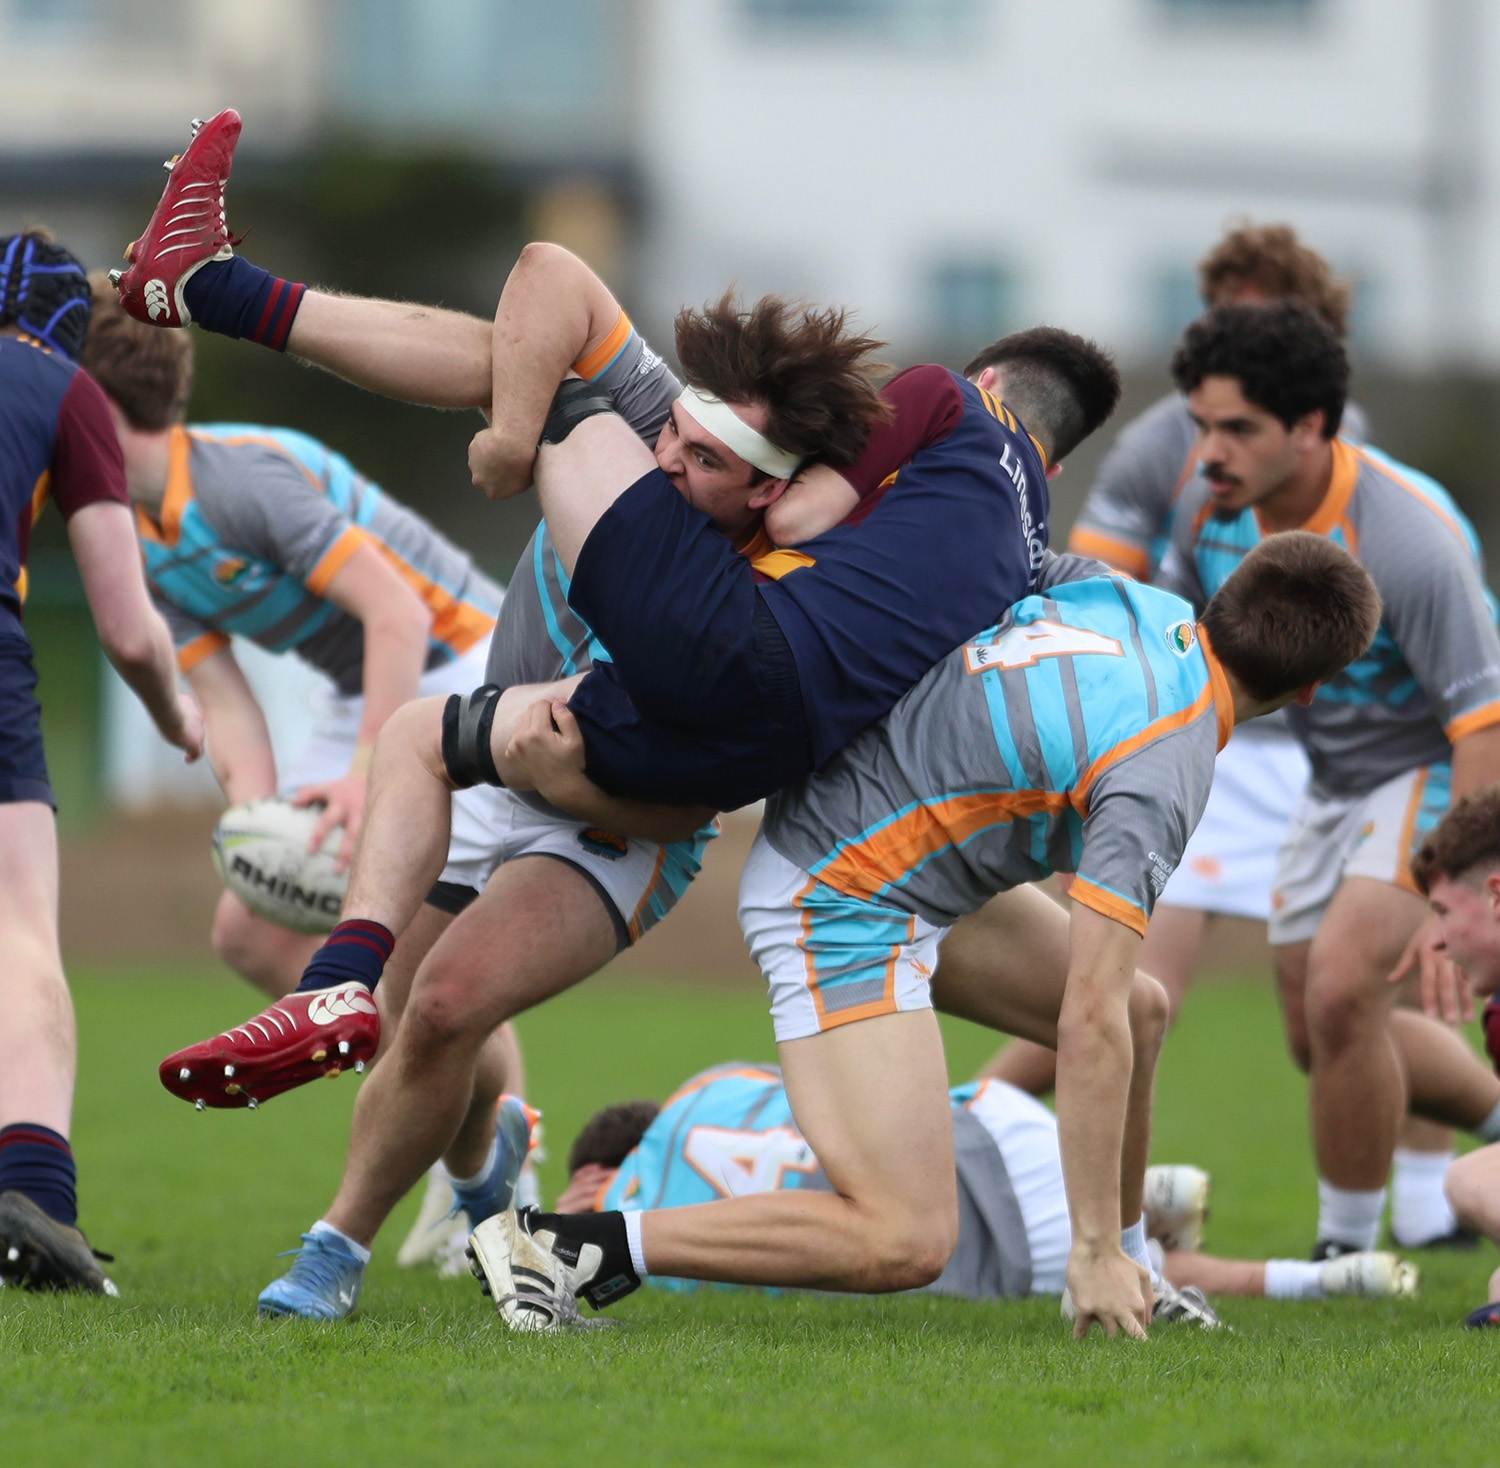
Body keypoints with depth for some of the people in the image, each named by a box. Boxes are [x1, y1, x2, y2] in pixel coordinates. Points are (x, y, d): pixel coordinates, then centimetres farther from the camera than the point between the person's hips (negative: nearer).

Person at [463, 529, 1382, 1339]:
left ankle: (1131, 1277, 30)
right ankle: (573, 1245, -16)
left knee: (1143, 1007, 17)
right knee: (909, 1240, -17)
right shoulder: (1163, 773, -24)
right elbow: (1087, 1024, -26)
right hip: (845, 912, -10)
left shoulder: (1134, 601, -2)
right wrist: (1094, 1249, -21)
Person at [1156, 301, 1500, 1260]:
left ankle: (1350, 1252, -8)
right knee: (1318, 1035, 11)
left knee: (1341, 989, -24)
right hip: (1337, 780, 8)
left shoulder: (1408, 535, -32)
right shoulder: (1213, 506, -11)